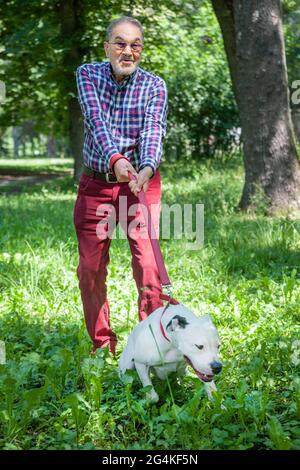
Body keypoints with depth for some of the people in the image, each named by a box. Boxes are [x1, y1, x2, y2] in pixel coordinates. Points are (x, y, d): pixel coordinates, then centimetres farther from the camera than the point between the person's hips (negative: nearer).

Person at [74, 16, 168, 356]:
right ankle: (102, 345, 20)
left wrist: (148, 168, -41)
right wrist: (115, 159, -38)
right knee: (90, 267, 5)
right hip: (96, 183, 2)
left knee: (147, 260, -19)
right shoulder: (88, 74, -3)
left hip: (142, 183, -2)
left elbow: (153, 131, -20)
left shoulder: (154, 86, -5)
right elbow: (97, 120, -19)